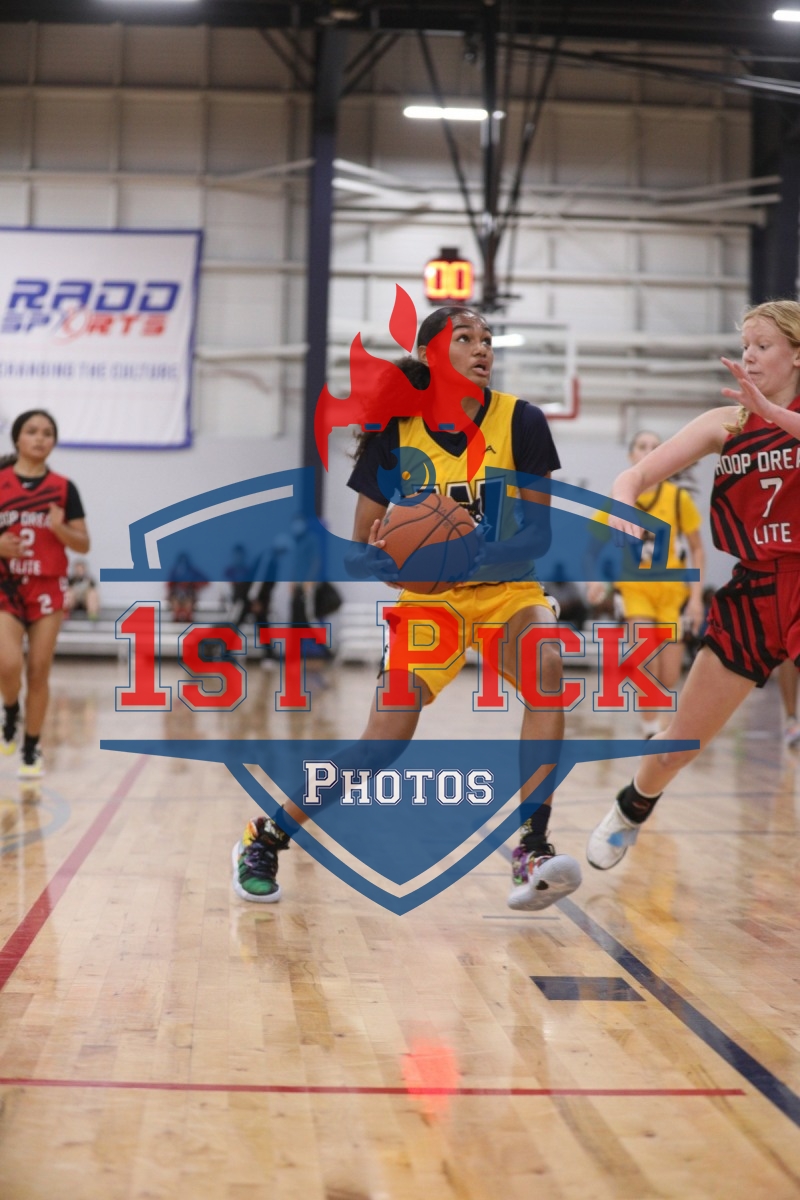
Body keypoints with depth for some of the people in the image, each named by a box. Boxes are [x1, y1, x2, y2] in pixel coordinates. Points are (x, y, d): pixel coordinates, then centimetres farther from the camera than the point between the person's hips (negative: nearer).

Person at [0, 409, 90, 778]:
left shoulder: (63, 488, 2)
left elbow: (83, 544, 4)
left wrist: (60, 529, -15)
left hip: (48, 588, 1)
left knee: (38, 672, 1)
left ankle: (32, 750, 14)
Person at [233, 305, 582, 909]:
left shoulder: (520, 421, -11)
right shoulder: (395, 433, -11)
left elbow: (535, 533, -10)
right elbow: (361, 544, -6)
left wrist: (475, 553, -29)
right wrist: (383, 557, -30)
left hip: (508, 589, 1)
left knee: (547, 667, -33)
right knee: (381, 747, -11)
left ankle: (534, 850, -27)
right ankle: (263, 838, 11)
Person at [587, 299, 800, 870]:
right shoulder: (727, 423, 2)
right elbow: (637, 475, -3)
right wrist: (623, 507, -23)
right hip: (748, 593, 2)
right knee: (679, 746, 11)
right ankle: (630, 812, 40)